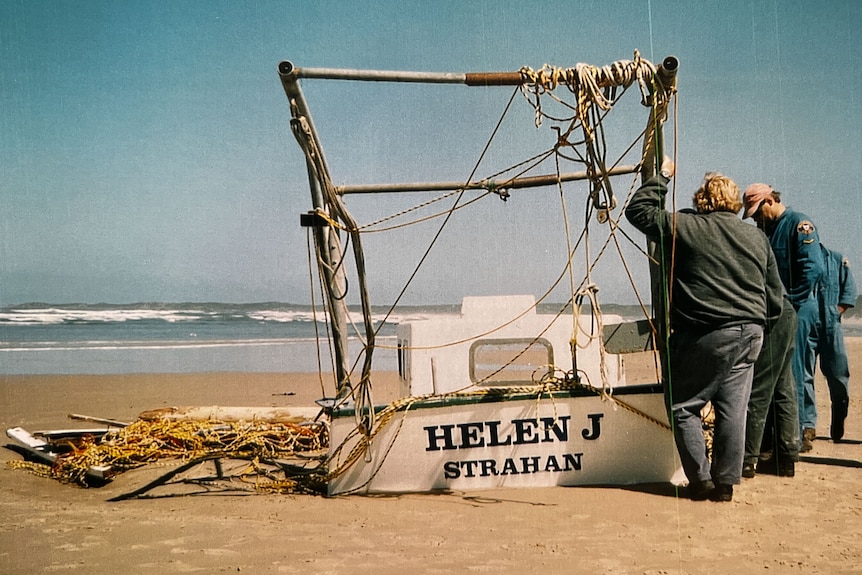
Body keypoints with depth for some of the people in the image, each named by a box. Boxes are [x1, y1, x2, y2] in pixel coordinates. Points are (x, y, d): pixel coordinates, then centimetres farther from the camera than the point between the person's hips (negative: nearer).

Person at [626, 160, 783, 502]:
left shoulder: (685, 228, -4)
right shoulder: (757, 238, 12)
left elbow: (638, 210, 6)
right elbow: (775, 298, 14)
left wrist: (662, 177, 14)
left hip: (705, 335, -5)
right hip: (750, 334, 5)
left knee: (683, 406, 7)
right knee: (732, 410, 9)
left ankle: (702, 482, 8)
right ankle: (726, 483, 15)